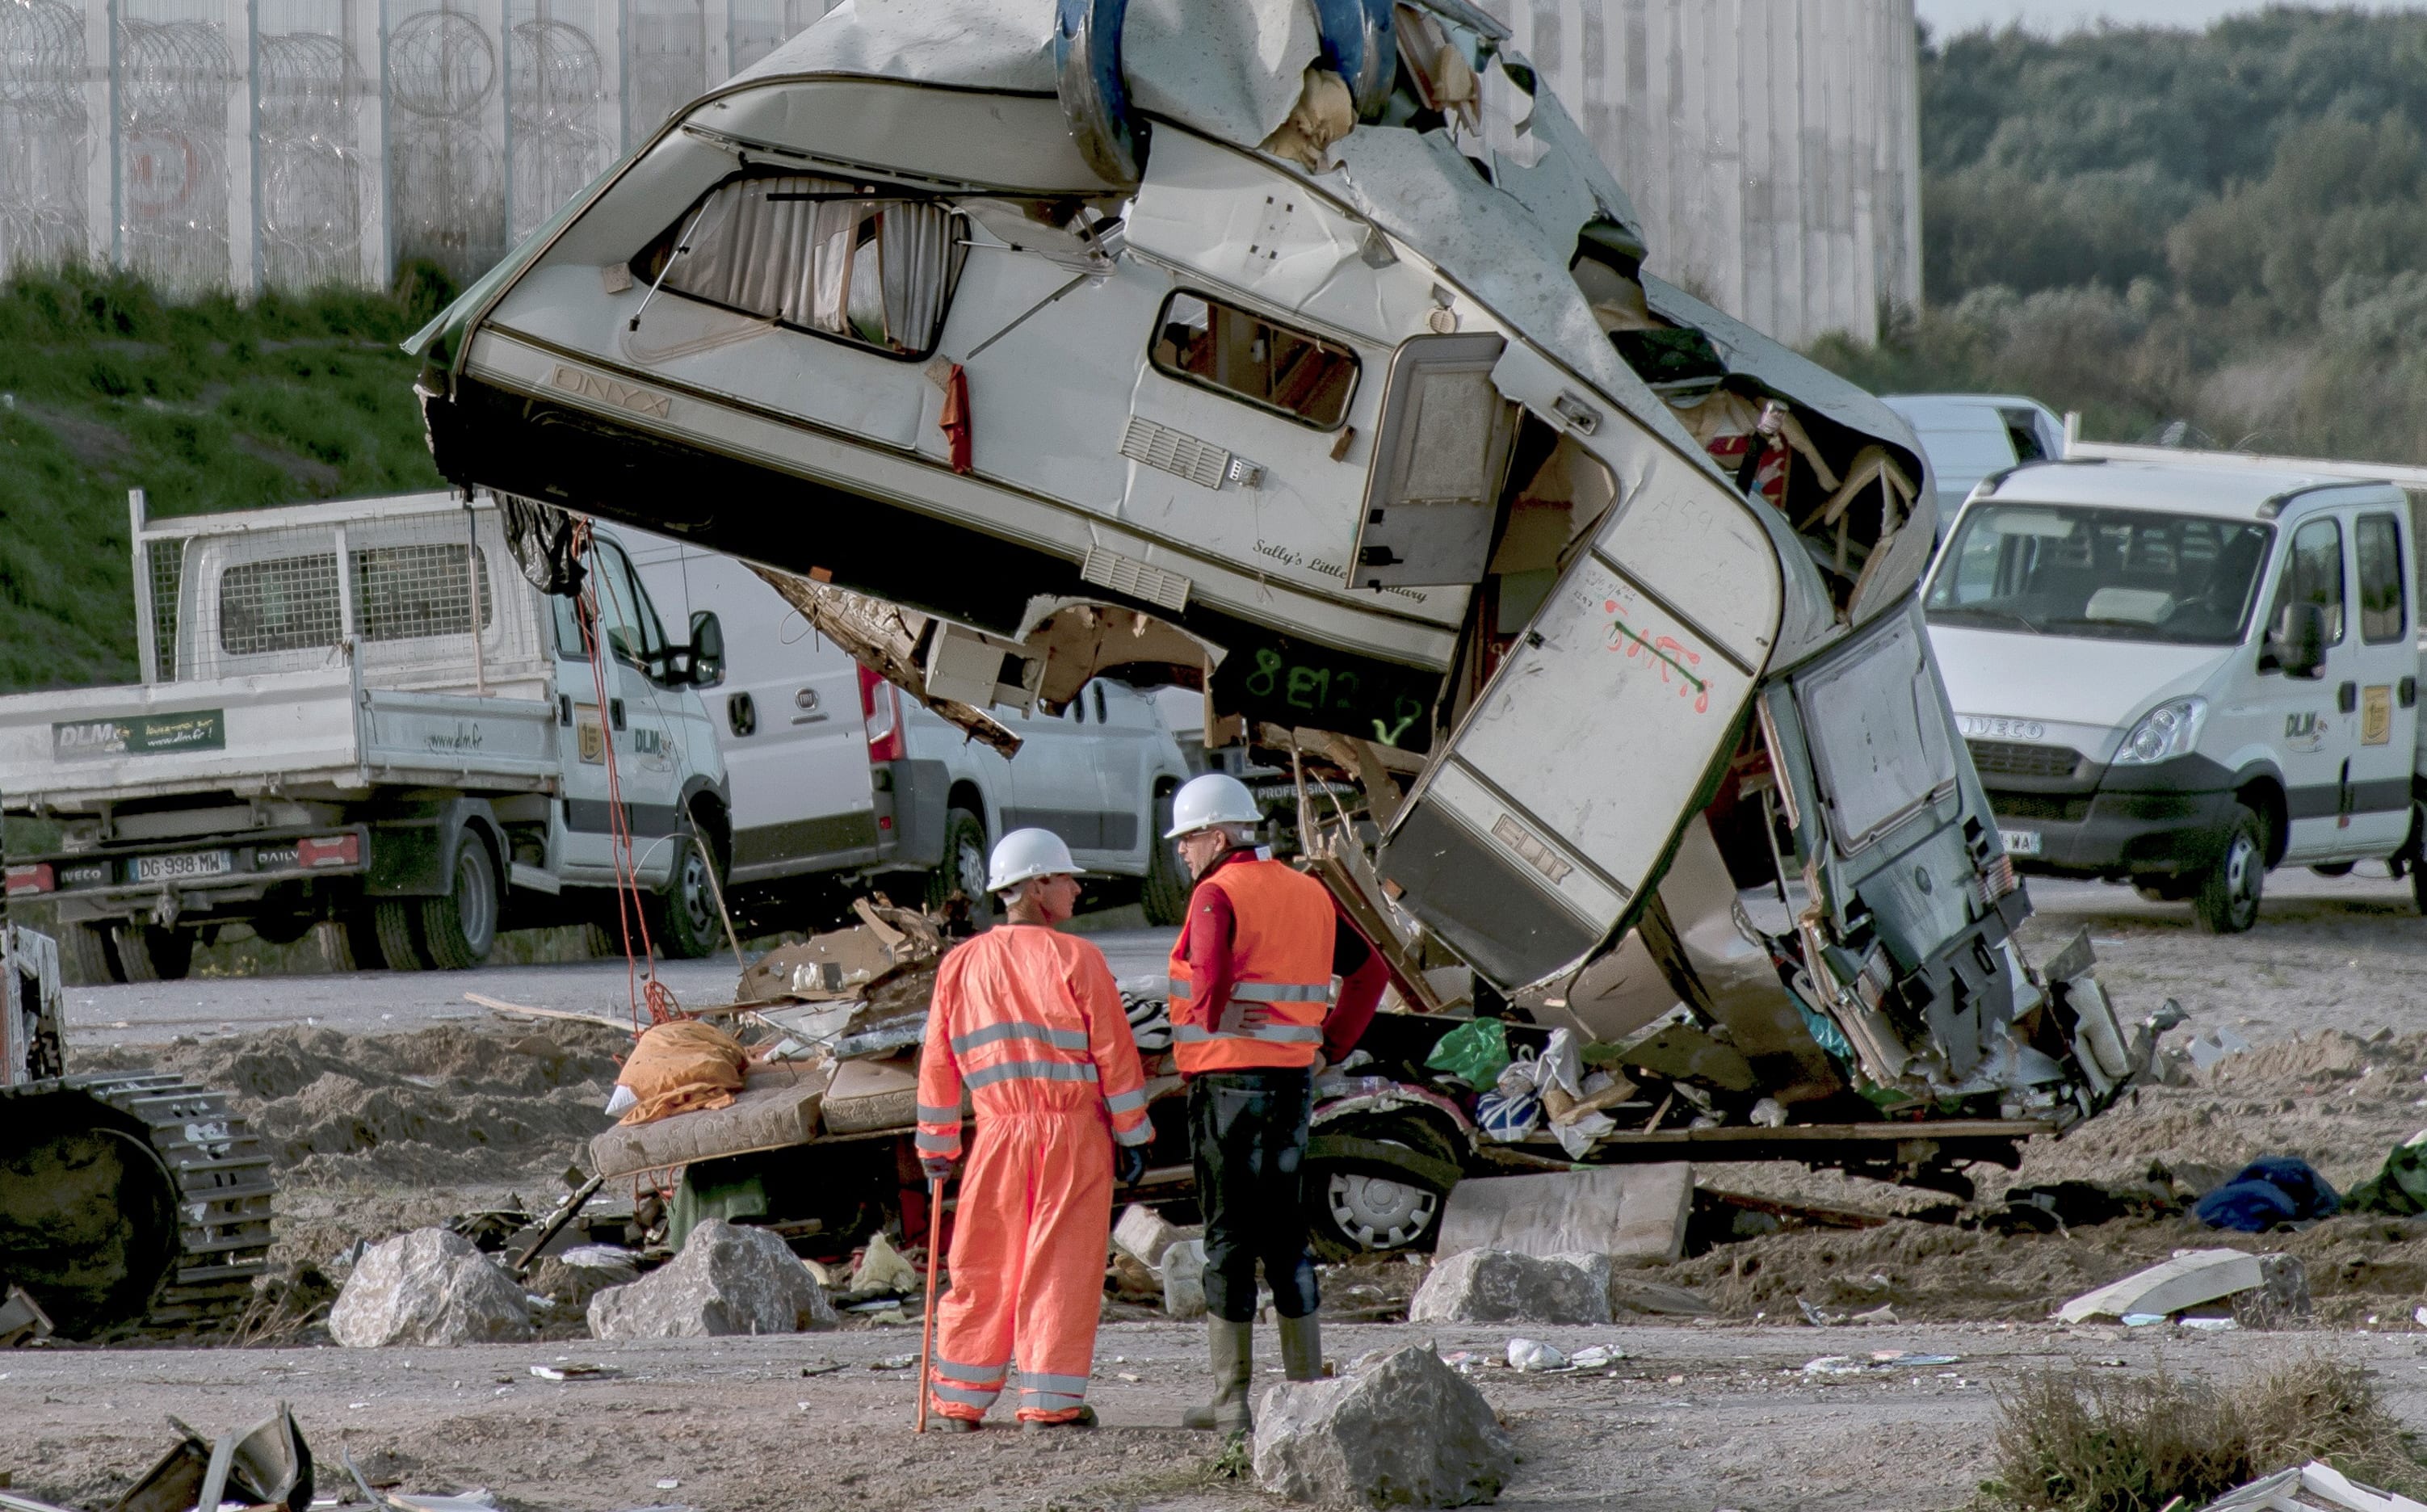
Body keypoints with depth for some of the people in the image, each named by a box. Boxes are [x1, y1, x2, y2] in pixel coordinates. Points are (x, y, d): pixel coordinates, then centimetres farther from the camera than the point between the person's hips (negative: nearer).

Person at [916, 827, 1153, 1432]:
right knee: (1062, 1265, 2)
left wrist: (937, 1149, 16)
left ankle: (959, 1400, 15)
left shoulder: (961, 965, 5)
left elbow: (939, 1065, 8)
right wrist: (1133, 1136, 2)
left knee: (983, 1270, 11)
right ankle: (1050, 1400, 0)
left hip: (998, 1134, 3)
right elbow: (1115, 1054, -6)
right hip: (1074, 1133, -3)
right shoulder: (1076, 959, -7)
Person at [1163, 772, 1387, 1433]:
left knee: (1228, 1235, -1)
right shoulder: (1309, 894, 12)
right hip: (1295, 1080, 7)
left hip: (1227, 1079, -7)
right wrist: (1332, 1044, 14)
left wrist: (1209, 1024, -5)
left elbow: (1212, 976, -26)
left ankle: (1231, 1398, 0)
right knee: (1285, 1231, 14)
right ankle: (1307, 1387, 14)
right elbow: (1369, 970, 16)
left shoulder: (1218, 895, -11)